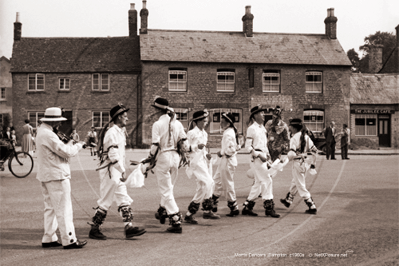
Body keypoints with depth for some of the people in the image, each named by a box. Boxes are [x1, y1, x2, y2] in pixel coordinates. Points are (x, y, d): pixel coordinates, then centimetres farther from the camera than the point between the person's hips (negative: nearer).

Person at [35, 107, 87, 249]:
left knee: (50, 208, 15)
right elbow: (66, 152, -20)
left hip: (45, 176, 10)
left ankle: (49, 238, 18)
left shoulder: (41, 132, 14)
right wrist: (78, 145, -4)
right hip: (56, 175, -10)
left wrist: (69, 144, 10)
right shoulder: (48, 135, -19)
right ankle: (69, 240, -1)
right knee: (63, 209, -5)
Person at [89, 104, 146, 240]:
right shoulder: (112, 132, -16)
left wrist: (122, 171, 17)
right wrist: (123, 171, -23)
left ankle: (129, 227, 7)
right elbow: (113, 155, -23)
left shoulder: (119, 132, 16)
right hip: (110, 171, -10)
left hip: (117, 172, 10)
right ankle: (94, 229, 8)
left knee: (124, 199, 6)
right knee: (105, 201, -3)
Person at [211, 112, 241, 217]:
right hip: (225, 161, 10)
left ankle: (234, 208, 10)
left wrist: (222, 153, -11)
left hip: (228, 161, -10)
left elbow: (230, 149, -27)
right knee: (217, 181, 17)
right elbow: (237, 146, 17)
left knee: (228, 185, 0)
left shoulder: (228, 134, -20)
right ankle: (213, 205, 25)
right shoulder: (231, 131, 10)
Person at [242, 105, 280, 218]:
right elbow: (248, 145, -13)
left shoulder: (262, 128, 17)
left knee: (258, 183, 12)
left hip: (263, 158, 9)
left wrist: (267, 155, 12)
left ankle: (247, 207, 19)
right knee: (267, 180, -11)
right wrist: (259, 155, -19)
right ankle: (269, 207, -6)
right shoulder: (252, 128, -9)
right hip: (256, 158, -9)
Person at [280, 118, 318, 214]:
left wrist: (288, 158, -1)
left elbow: (292, 154, -23)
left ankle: (312, 207, 1)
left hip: (298, 163, -8)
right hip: (306, 163, 8)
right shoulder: (306, 136, 4)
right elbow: (314, 150, 5)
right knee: (294, 183, 26)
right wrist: (312, 163, 13)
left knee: (301, 187, 2)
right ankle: (288, 200, 44)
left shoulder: (294, 138, -17)